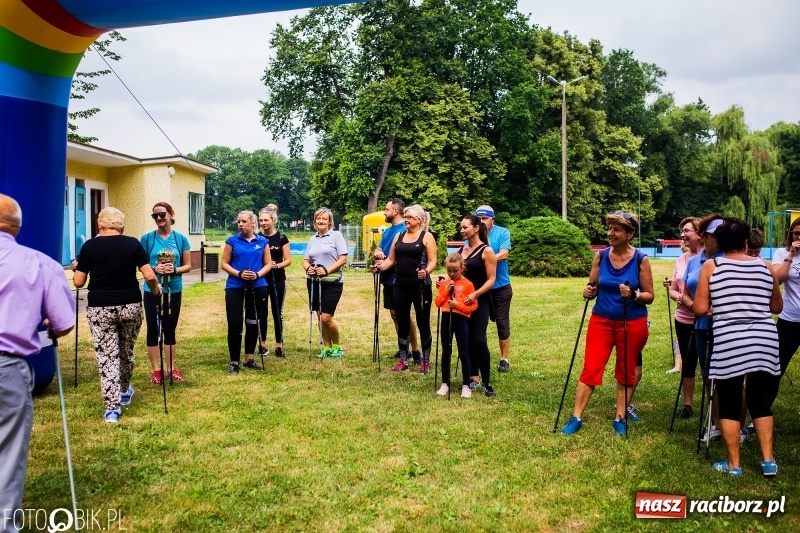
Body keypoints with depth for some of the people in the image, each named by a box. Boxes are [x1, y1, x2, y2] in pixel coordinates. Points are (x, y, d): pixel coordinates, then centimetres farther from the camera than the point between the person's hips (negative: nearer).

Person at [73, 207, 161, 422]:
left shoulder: (90, 246, -3)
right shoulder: (133, 244, -2)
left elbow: (78, 282, 0)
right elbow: (149, 276, -8)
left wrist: (76, 268, 20)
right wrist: (156, 290, 12)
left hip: (100, 308, -2)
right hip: (130, 305, 2)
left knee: (106, 356, 2)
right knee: (126, 351, 21)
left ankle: (112, 408, 0)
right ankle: (124, 391, 41)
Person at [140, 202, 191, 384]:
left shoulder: (181, 239, -1)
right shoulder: (147, 238, -4)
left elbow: (188, 266, 2)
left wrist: (175, 270, -17)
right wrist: (154, 269, -20)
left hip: (174, 291, 1)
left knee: (170, 330, 12)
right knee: (153, 329, 5)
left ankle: (171, 369, 22)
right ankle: (156, 370, 14)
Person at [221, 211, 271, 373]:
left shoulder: (262, 241, 4)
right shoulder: (232, 241, 1)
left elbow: (268, 264, 5)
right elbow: (224, 263, 0)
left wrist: (258, 274, -13)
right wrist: (239, 273, -16)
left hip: (257, 287, 2)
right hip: (235, 287, -2)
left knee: (253, 323, 10)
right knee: (234, 324, -4)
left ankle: (250, 359, 21)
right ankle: (234, 361, 5)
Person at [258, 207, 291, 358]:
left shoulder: (281, 238, -2)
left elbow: (288, 260, -1)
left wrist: (277, 265, -20)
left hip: (278, 279, -1)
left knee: (277, 311, 4)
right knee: (262, 312, 7)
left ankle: (279, 344, 12)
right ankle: (262, 344, 16)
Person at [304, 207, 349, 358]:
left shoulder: (336, 235, -4)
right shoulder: (312, 239, 13)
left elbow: (343, 259, -10)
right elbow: (306, 260, 14)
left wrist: (327, 270, -21)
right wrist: (307, 268, -9)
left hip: (332, 282, -5)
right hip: (314, 282, 6)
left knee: (326, 318, -9)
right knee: (319, 317, 8)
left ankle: (337, 346, 13)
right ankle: (327, 347, 22)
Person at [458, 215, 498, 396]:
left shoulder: (486, 251, -8)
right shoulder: (461, 250, 10)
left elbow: (491, 280, -12)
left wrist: (475, 294, -25)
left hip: (480, 302, -6)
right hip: (462, 301, 6)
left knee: (479, 340, -11)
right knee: (467, 340, 8)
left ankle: (487, 383, -4)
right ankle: (473, 378, 19)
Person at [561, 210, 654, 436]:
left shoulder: (641, 260, -10)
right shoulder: (600, 256, -2)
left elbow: (649, 296, -6)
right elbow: (592, 286, 5)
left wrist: (633, 294, -26)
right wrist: (589, 292, -17)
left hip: (632, 323, -2)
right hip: (601, 320, 2)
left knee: (626, 372, 10)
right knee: (590, 368, 0)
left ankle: (620, 418, 23)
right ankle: (576, 418, 6)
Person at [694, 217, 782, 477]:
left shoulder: (711, 266, -1)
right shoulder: (764, 266, 8)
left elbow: (700, 308, -4)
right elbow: (777, 307, 18)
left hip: (729, 344, -3)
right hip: (765, 342, 4)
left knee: (729, 404, 7)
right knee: (760, 402, 17)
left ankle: (733, 464, 14)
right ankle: (768, 461, 18)